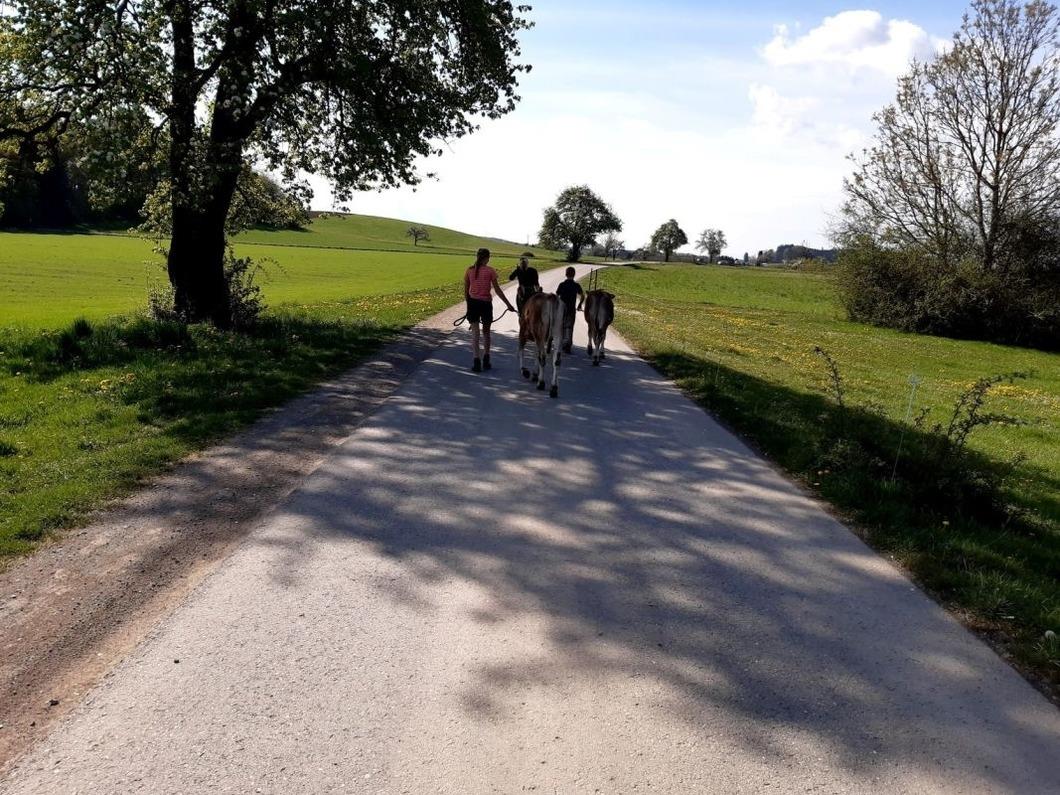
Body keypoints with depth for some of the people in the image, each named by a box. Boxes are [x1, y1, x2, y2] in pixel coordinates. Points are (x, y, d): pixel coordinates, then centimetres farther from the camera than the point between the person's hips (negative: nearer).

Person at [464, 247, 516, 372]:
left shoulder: (469, 271, 1)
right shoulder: (490, 271, -5)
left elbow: (466, 290, 4)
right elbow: (497, 290, -5)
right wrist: (508, 304, 2)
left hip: (473, 302, 1)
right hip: (486, 303, -1)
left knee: (475, 332, 3)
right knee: (486, 332, 15)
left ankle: (477, 362, -5)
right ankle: (486, 361, 19)